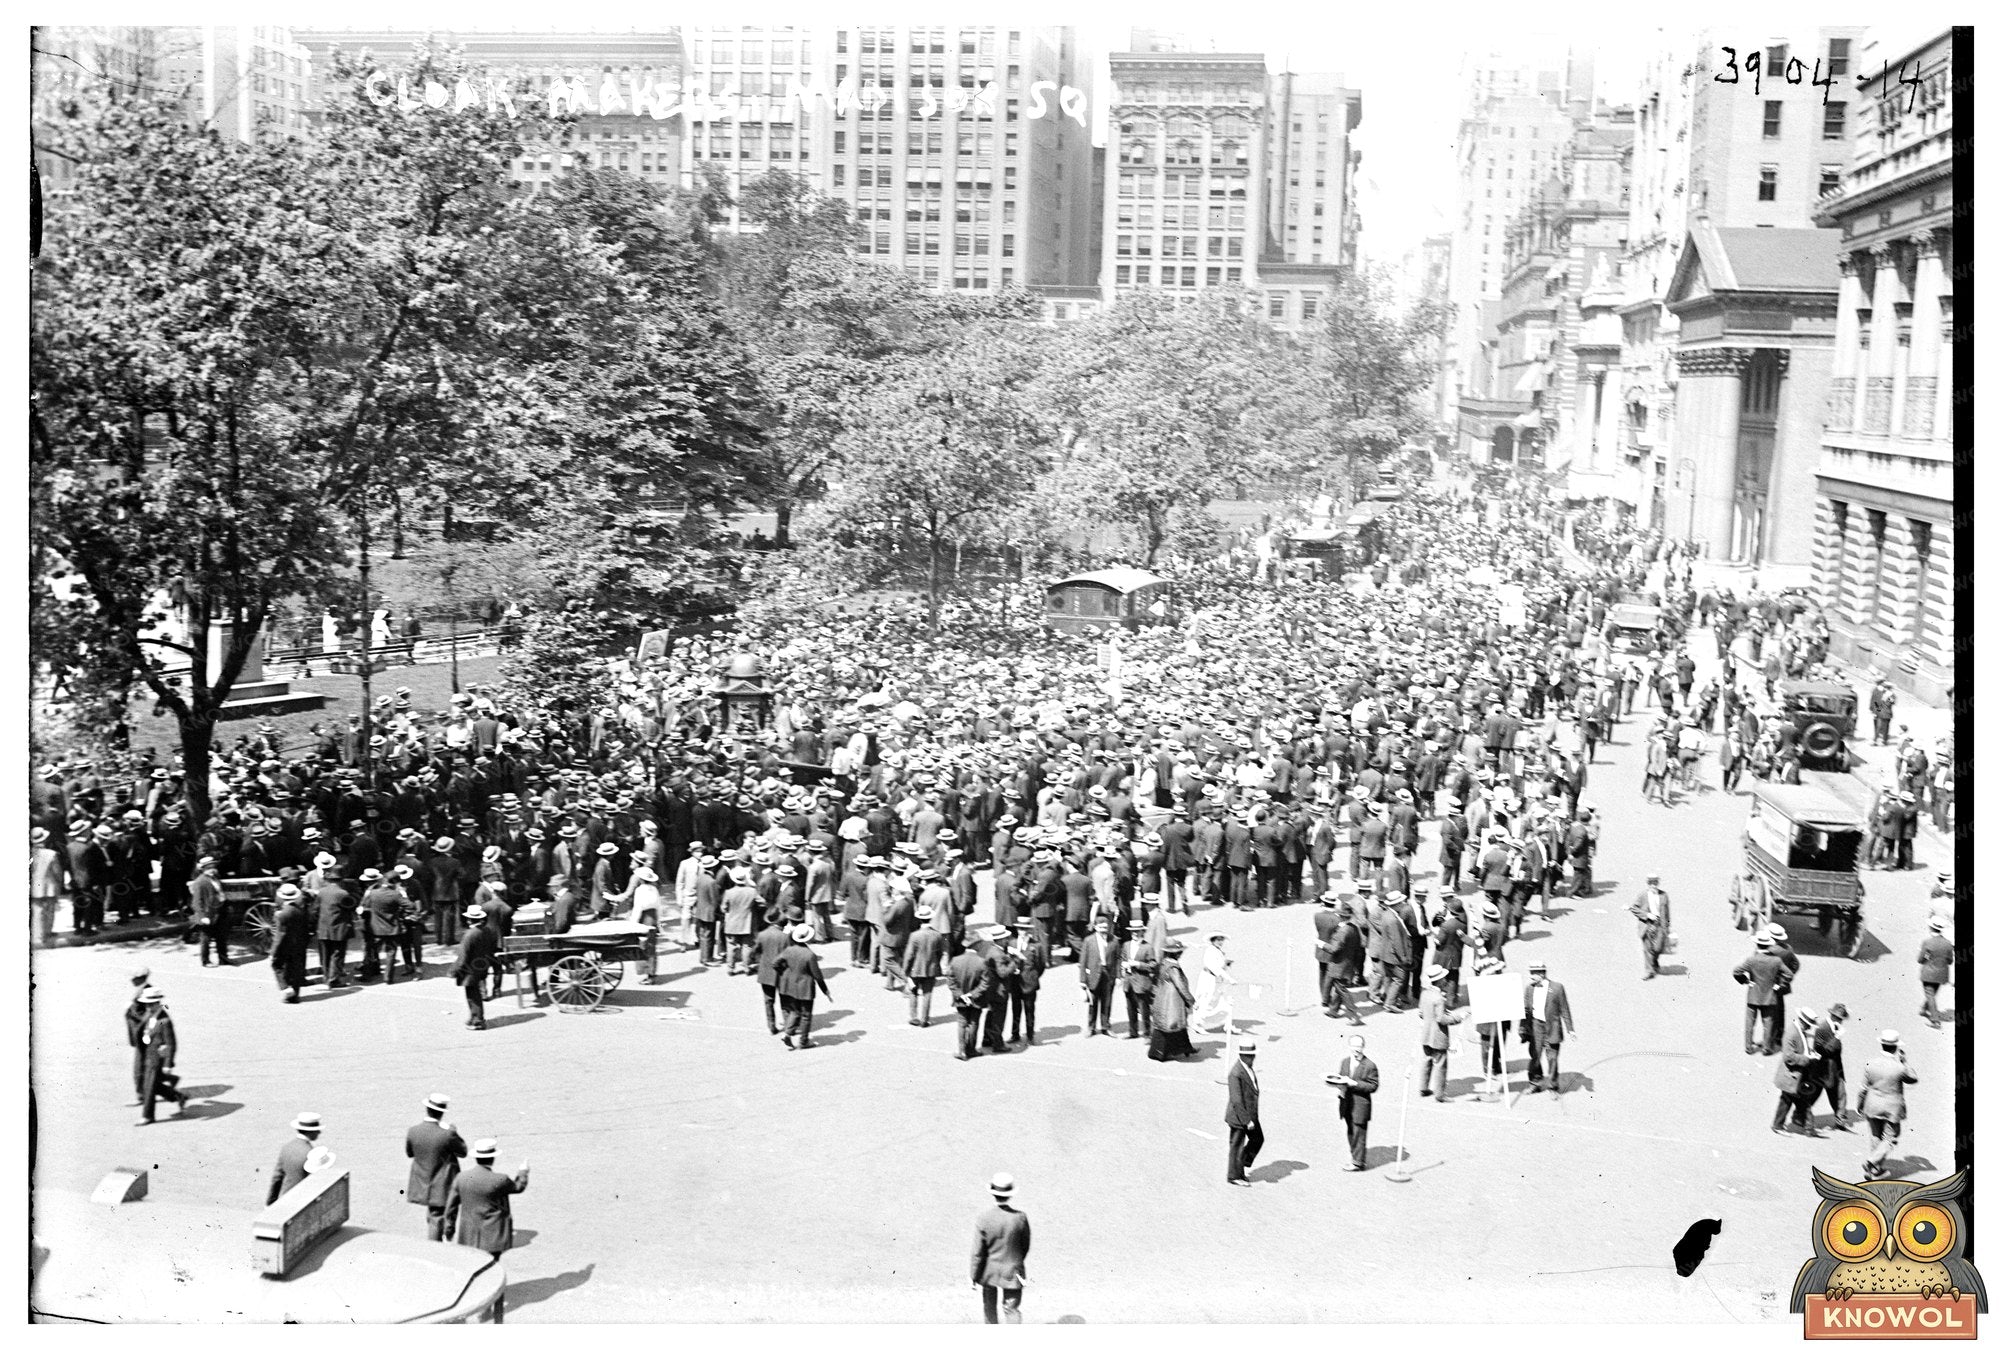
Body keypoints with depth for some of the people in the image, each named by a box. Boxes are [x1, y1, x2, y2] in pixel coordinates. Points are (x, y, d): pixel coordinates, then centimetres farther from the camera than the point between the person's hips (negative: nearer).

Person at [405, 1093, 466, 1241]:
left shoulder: (413, 1131, -14)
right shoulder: (448, 1134, -26)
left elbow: (409, 1153, 3)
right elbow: (463, 1152, -10)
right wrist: (455, 1132, 1)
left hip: (423, 1183, 5)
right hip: (443, 1187, -4)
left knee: (433, 1214, 21)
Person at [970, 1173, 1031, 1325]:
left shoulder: (983, 1219, -20)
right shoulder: (1020, 1218, -16)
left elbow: (977, 1253, -14)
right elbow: (1025, 1246, 0)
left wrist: (974, 1277, -2)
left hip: (989, 1272, 0)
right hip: (1012, 1272, 0)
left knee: (990, 1307, 20)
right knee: (1012, 1308, 9)